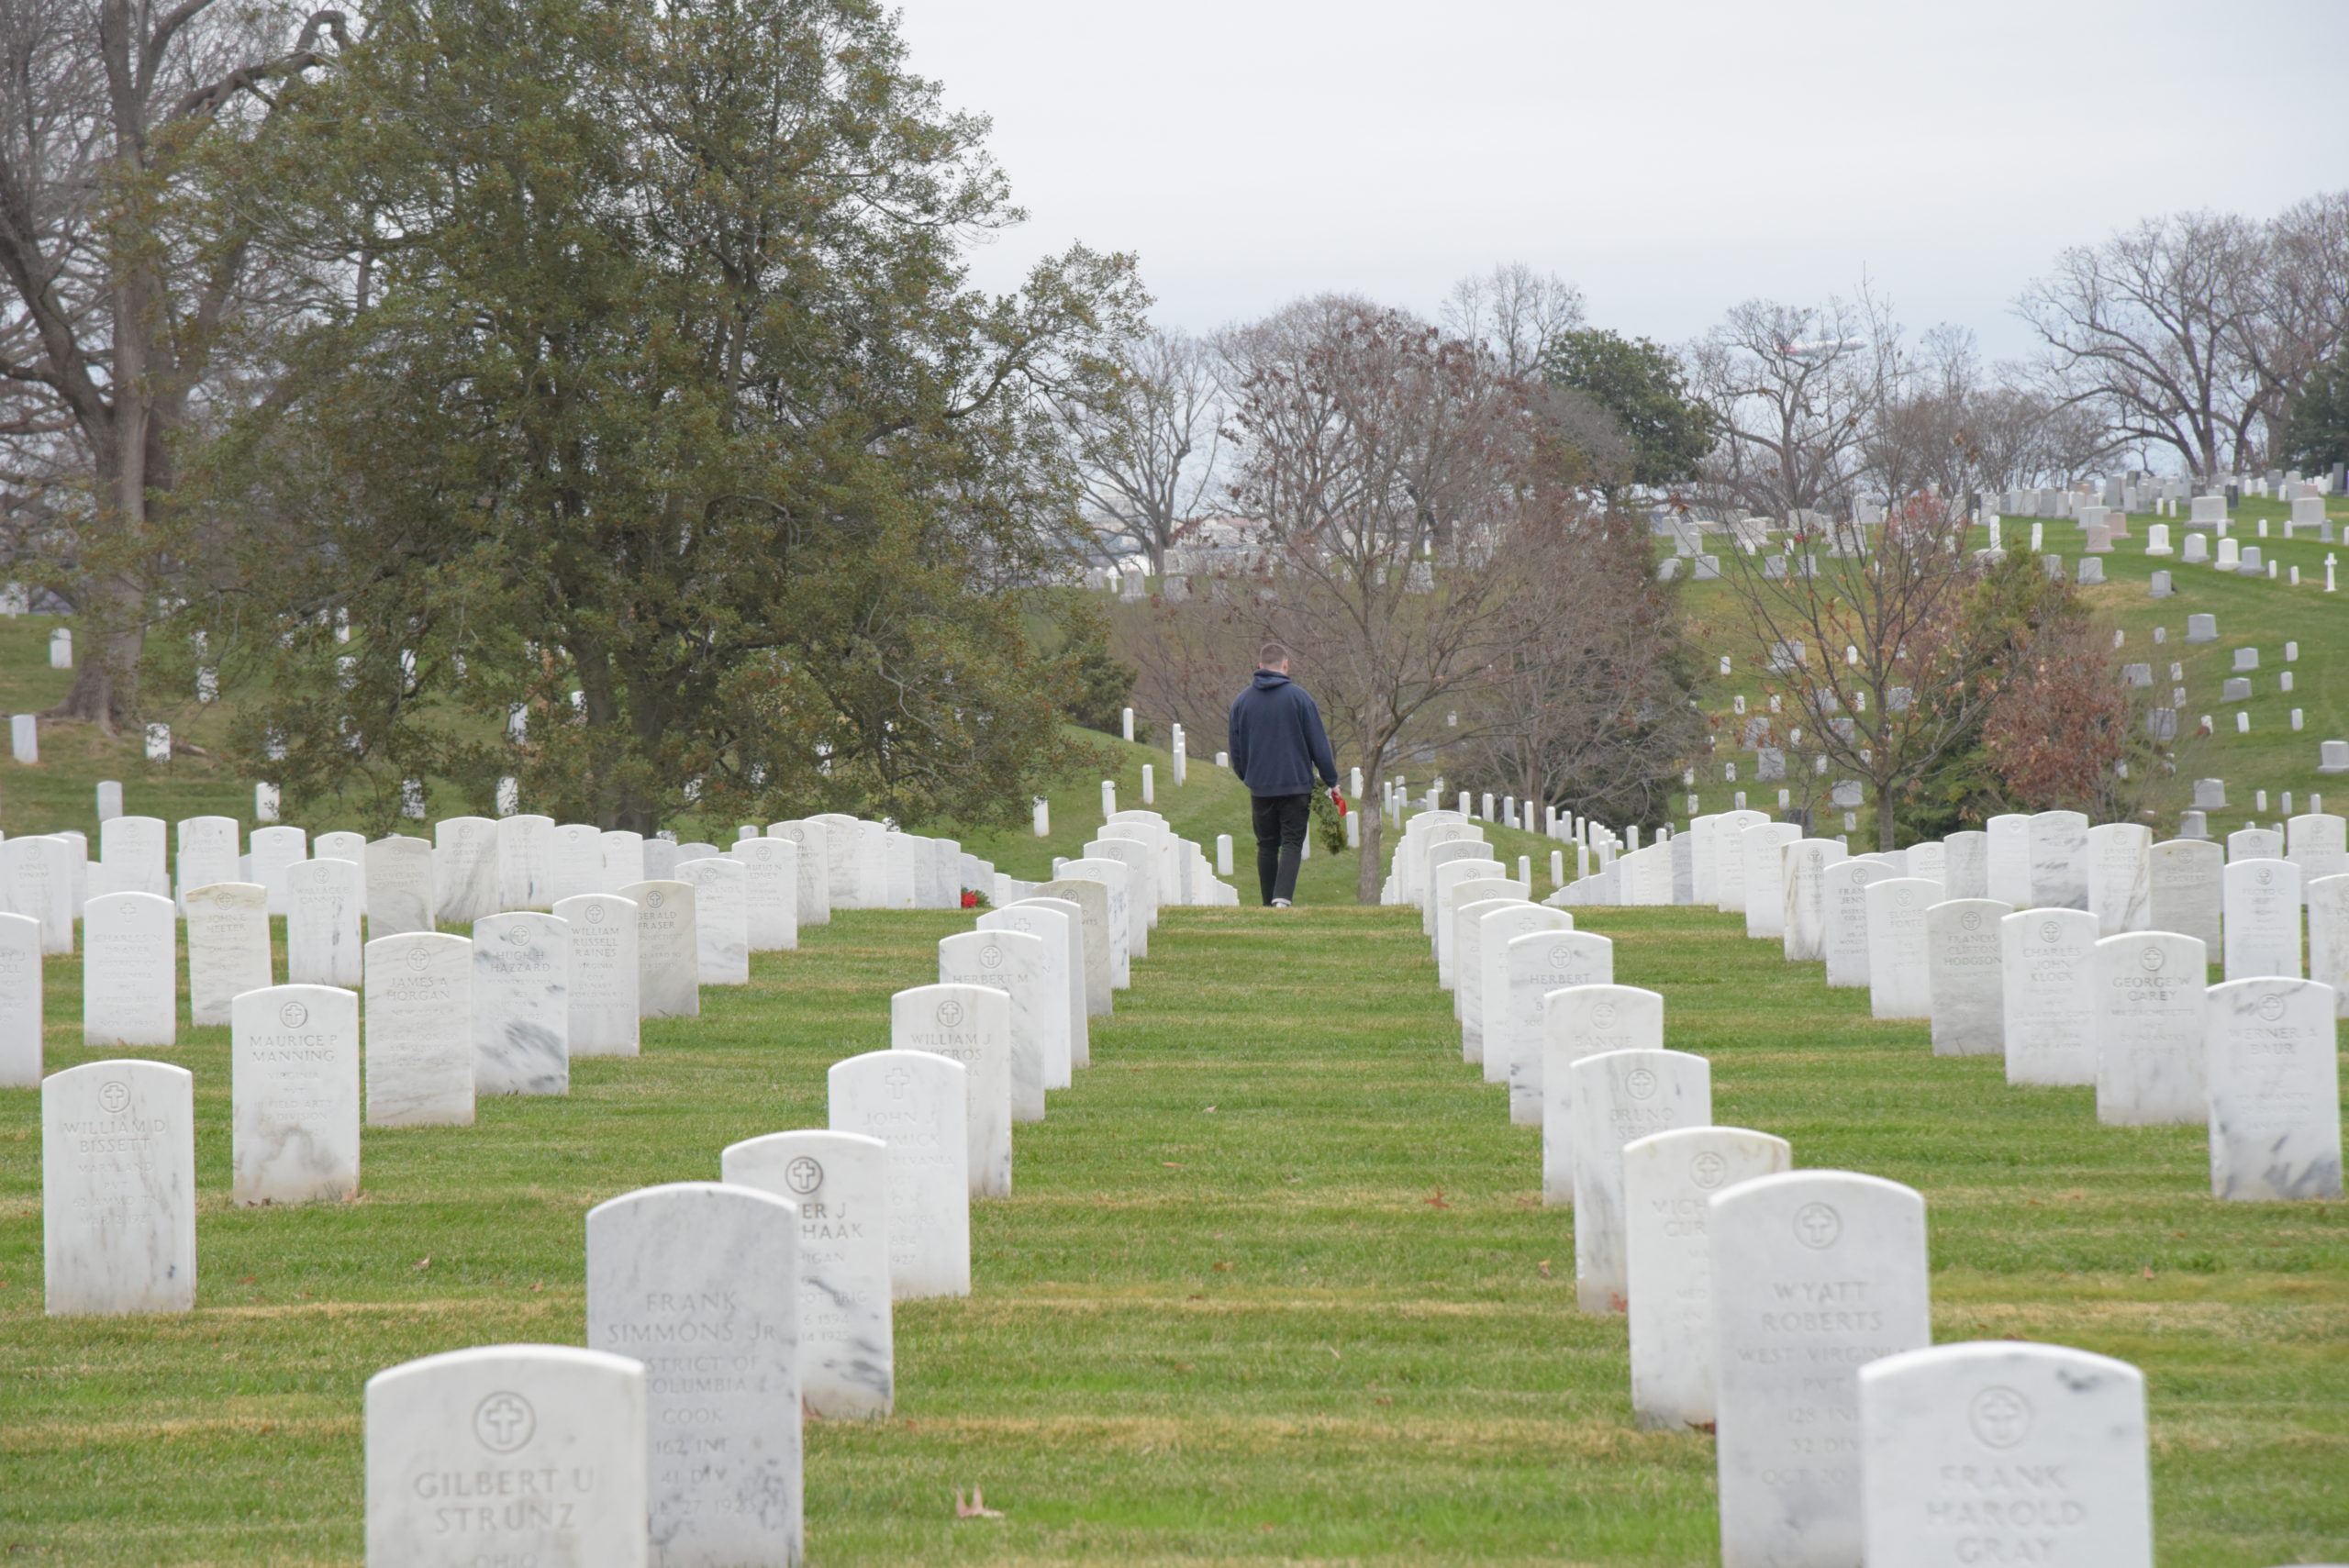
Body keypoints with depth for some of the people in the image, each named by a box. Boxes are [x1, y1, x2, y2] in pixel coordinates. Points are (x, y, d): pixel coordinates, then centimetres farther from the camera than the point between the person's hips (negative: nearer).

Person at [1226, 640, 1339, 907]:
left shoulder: (1241, 702, 6)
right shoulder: (1298, 697, -5)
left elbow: (1236, 750, 13)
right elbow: (1319, 744, -2)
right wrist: (1331, 780, 6)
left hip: (1260, 787, 3)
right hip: (1296, 785, -3)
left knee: (1266, 845, 11)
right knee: (1292, 843, -2)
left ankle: (1270, 902, 12)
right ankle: (1283, 896, -19)